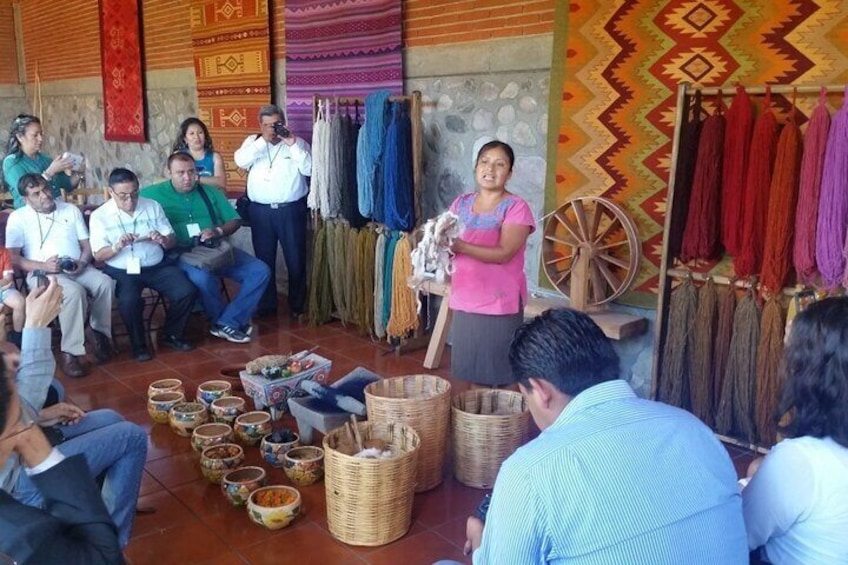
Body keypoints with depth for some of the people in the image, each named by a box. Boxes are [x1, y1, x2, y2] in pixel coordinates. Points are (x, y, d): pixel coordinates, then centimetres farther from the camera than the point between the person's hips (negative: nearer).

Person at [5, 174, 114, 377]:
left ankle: (100, 331, -7)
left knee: (104, 282, -29)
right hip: (42, 274, -3)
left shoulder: (71, 210, 15)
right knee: (74, 291, -36)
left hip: (78, 269, 4)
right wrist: (43, 266, -15)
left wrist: (82, 263, -10)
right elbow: (12, 258, -1)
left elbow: (87, 245, 12)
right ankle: (69, 352, -29)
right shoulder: (18, 218, 6)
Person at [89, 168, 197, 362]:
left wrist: (164, 240, -18)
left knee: (187, 292, -19)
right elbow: (99, 255, -5)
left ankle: (171, 335, 7)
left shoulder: (153, 206, 6)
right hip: (122, 270, -3)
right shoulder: (99, 216, -1)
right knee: (129, 301, -33)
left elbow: (172, 241, 7)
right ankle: (138, 344, -4)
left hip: (157, 265, 3)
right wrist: (117, 246, -26)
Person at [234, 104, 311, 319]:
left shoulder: (297, 142, 4)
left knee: (296, 259, 4)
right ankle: (266, 304, 22)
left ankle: (297, 305, 17)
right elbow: (240, 160, -8)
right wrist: (263, 140, -12)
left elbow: (309, 169, -8)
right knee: (264, 259, 10)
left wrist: (292, 144, -15)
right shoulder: (253, 141, 10)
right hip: (261, 210, 2)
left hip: (291, 209, -2)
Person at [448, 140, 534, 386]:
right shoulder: (461, 203, 8)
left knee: (498, 377, 4)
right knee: (467, 372, 14)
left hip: (500, 304, -5)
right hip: (464, 301, 5)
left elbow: (504, 253, -19)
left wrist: (460, 246, -27)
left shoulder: (516, 207, -9)